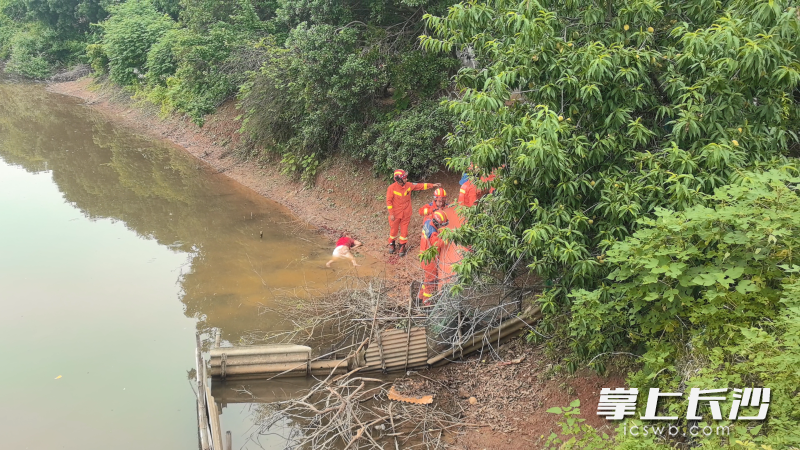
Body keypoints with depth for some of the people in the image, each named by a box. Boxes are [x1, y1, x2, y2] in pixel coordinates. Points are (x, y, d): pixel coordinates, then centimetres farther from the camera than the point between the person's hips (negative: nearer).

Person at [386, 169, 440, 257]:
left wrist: (432, 185, -6)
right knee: (394, 229, 13)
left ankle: (402, 246, 26)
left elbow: (420, 186, 0)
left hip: (406, 214, 3)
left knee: (404, 230, 9)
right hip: (395, 214, -3)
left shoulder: (409, 185, -7)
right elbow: (389, 201, -13)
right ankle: (392, 244, 37)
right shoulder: (391, 188, -18)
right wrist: (391, 214, -13)